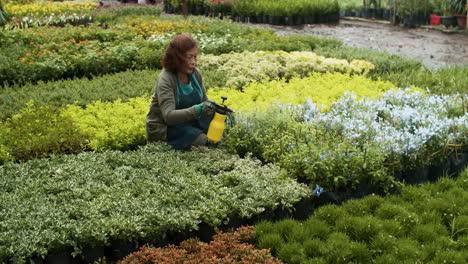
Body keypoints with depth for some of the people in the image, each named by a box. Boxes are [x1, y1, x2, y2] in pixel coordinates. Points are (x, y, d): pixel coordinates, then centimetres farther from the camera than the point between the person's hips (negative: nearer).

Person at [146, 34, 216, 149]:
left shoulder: (195, 74, -2)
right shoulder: (165, 80, -22)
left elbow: (204, 101, 8)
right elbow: (168, 116, -32)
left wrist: (215, 108, -15)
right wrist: (197, 110, -44)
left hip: (188, 121, 7)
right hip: (163, 129, -6)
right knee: (202, 140, -25)